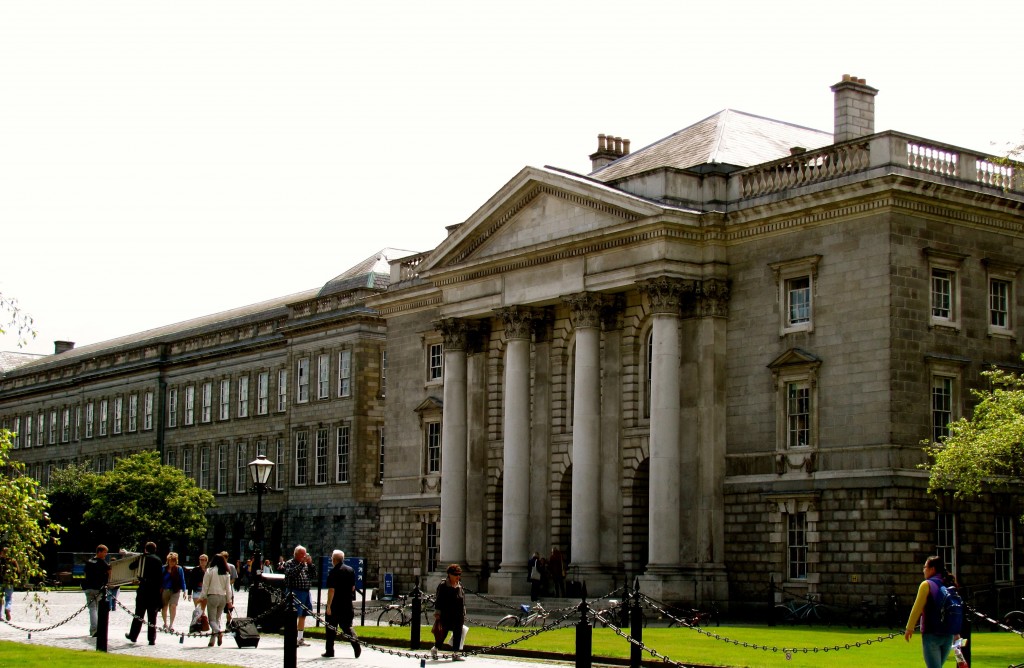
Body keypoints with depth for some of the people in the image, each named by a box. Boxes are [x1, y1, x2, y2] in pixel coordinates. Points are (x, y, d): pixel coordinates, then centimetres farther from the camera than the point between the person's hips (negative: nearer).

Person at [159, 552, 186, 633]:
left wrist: (184, 591, 5)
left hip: (175, 591, -1)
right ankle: (165, 623, 30)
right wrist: (159, 590, 3)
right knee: (164, 607, 10)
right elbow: (160, 580, 6)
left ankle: (171, 625, -12)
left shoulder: (179, 569, 1)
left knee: (173, 606, -17)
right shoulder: (163, 568, 0)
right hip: (165, 590, 1)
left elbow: (182, 581, 7)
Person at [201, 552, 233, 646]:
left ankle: (219, 631, -30)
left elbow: (205, 585, -6)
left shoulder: (210, 571, -8)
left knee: (212, 619, 0)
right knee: (217, 618, 15)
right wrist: (229, 600, 11)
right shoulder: (226, 573, 3)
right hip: (223, 597, 4)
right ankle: (212, 640, 13)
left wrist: (203, 597, 2)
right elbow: (228, 587, 5)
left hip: (212, 596, -4)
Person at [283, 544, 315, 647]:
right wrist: (302, 563, -21)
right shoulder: (289, 563, -2)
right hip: (295, 591, -8)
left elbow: (313, 575, 13)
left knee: (303, 615, 12)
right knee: (294, 615, -10)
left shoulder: (306, 564, 18)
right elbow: (291, 573, -21)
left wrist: (310, 564, 1)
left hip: (306, 592, 8)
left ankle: (300, 638, 20)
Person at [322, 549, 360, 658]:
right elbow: (353, 587, 14)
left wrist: (328, 605, -16)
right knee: (347, 626, 12)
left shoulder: (334, 572, -14)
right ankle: (356, 646, -7)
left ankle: (330, 651, 10)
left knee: (331, 628, 7)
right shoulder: (350, 570, 7)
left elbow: (331, 590, -18)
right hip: (347, 604, 6)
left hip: (335, 604, -6)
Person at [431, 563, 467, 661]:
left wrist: (463, 614, 16)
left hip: (458, 616, 6)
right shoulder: (443, 586, -8)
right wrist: (437, 615, -12)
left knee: (457, 635, 4)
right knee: (442, 634, 2)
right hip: (446, 616, -6)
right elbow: (438, 601, -9)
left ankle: (455, 654, 11)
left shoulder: (460, 586, 11)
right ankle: (434, 649, 25)